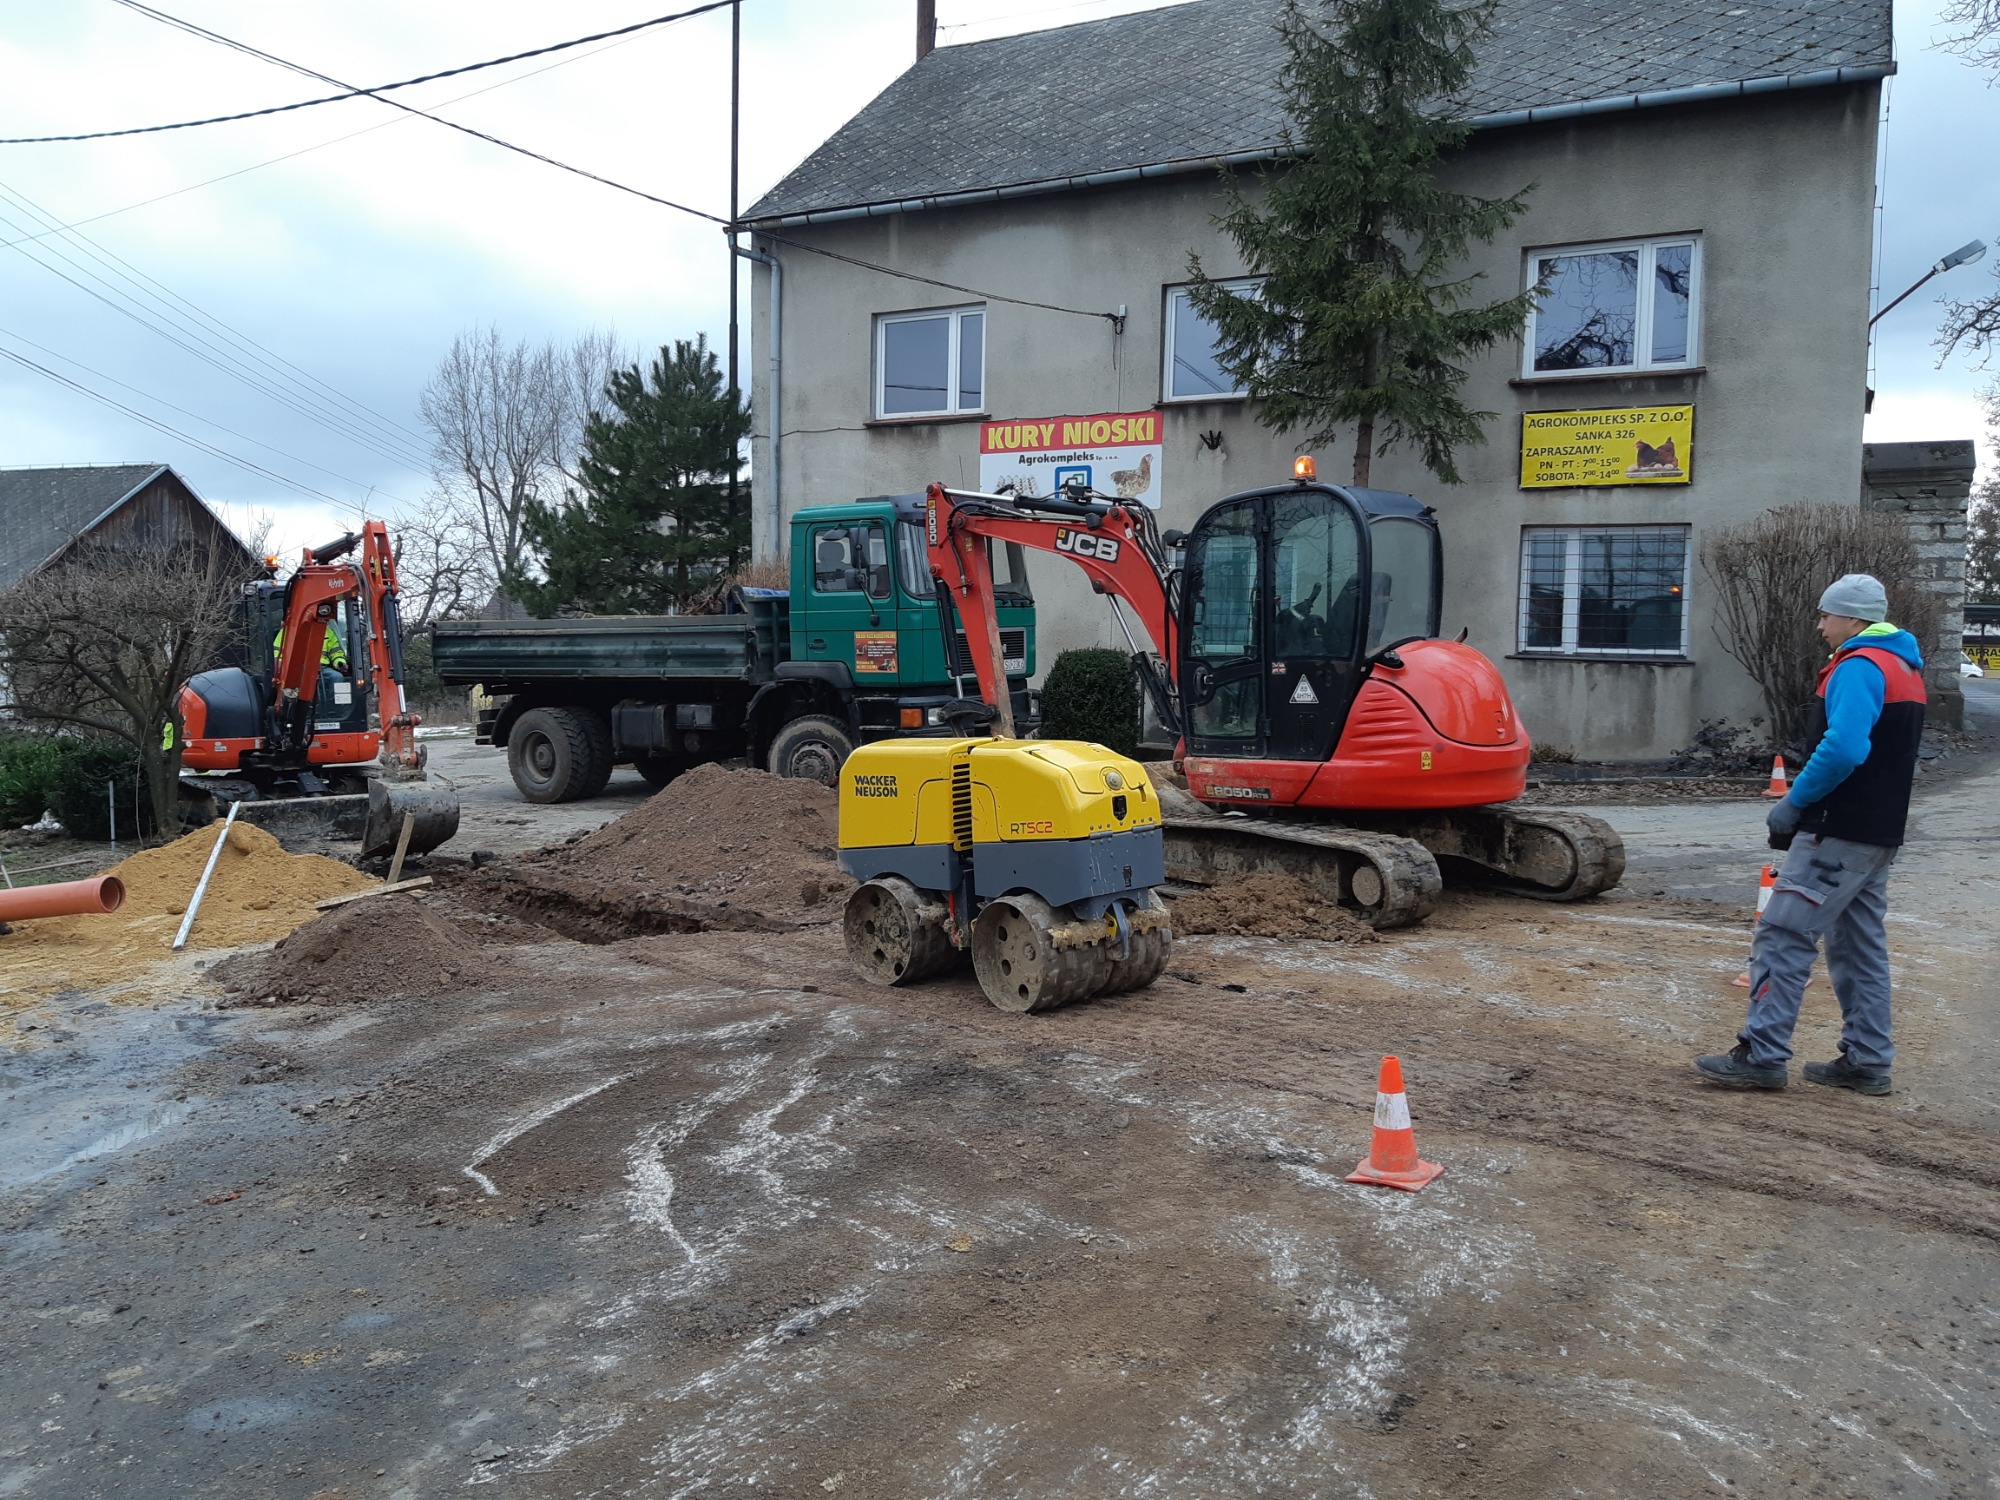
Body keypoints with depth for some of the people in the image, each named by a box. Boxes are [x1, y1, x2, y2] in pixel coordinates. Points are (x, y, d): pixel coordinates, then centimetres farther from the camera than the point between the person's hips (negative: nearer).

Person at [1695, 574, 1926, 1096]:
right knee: (1861, 945, 15)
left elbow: (1843, 749, -28)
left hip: (1840, 834, -10)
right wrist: (1804, 801, 14)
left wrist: (1794, 802, -17)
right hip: (1881, 833, 10)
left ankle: (1761, 1054, -9)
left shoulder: (1858, 667, -14)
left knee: (1783, 937, -9)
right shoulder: (1905, 668, 18)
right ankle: (1868, 1060, 20)